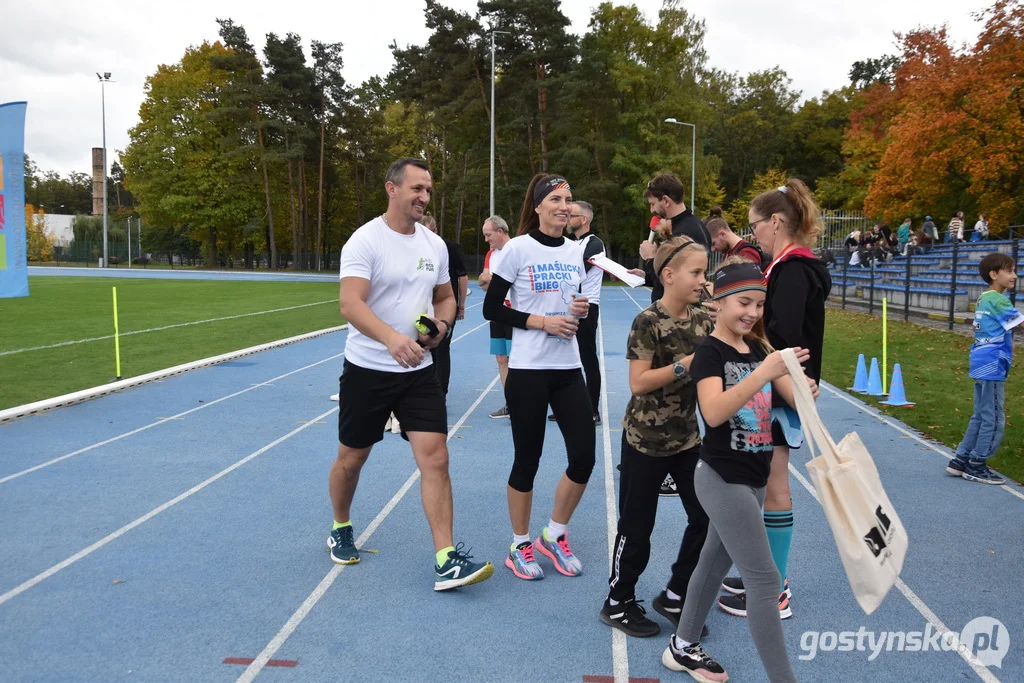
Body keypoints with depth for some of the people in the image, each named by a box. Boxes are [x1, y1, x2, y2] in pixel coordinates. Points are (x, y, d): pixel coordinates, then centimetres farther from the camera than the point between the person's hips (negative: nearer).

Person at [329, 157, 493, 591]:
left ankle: (445, 561, -3)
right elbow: (350, 304, -25)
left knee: (435, 458, -7)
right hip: (367, 370, -4)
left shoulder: (435, 244, 5)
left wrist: (441, 324, -6)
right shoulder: (365, 241, -13)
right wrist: (392, 337, -43)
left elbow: (445, 297, 18)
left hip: (418, 370, 4)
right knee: (351, 458, 13)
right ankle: (341, 530, 40)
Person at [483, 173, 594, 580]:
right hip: (528, 370, -5)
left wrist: (581, 310, -3)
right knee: (527, 459, 4)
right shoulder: (518, 249, -8)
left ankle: (555, 535, 25)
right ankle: (520, 547, 24)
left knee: (584, 456, 2)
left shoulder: (575, 252, 9)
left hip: (568, 369, 5)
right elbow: (491, 308, -8)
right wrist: (542, 321, -17)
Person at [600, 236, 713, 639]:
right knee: (637, 524, 5)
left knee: (706, 516, 7)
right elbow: (638, 382, -20)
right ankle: (618, 603, 24)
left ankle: (675, 595, 26)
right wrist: (684, 365, -24)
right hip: (646, 439, -6)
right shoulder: (648, 322, -16)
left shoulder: (703, 319, 3)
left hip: (687, 436, 7)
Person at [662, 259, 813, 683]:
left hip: (752, 477, 8)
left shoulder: (757, 347, 7)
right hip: (723, 479, -8)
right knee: (764, 578, -6)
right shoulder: (710, 352, -16)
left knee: (716, 562, 19)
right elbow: (713, 412, -32)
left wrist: (806, 389, -21)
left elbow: (792, 396, 2)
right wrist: (763, 373, -42)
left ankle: (682, 649, 35)